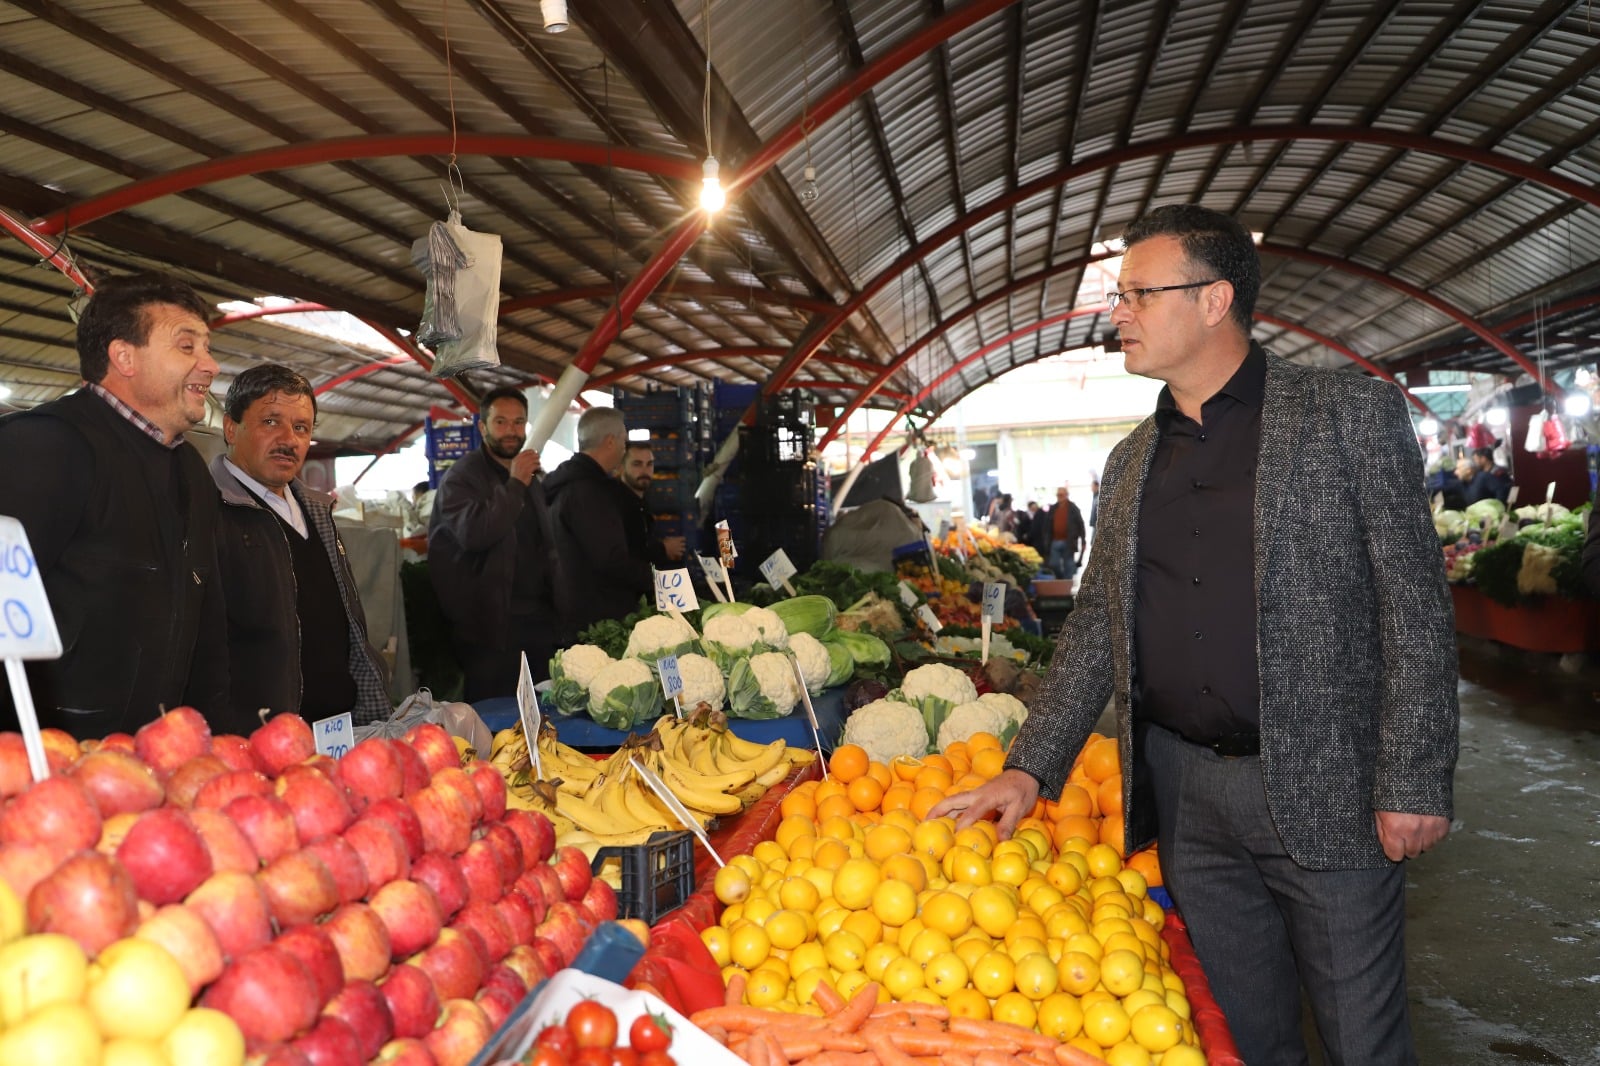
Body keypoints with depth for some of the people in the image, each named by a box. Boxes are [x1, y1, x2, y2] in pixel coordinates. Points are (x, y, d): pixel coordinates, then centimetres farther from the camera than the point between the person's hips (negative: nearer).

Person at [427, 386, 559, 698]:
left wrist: (555, 609, 18)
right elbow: (473, 533, -25)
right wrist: (515, 484, -17)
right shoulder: (461, 477, -6)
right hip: (492, 624, -7)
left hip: (539, 620, 7)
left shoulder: (531, 478, 17)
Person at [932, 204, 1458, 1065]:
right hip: (1182, 792, 4)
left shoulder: (1352, 415, -5)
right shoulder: (1129, 462, 9)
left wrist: (1413, 784, -11)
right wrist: (1030, 769, 3)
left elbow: (1415, 606, -7)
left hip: (1322, 790, -4)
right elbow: (1095, 628, 10)